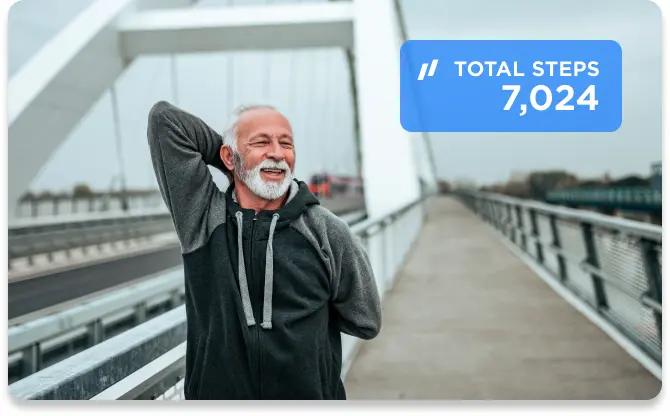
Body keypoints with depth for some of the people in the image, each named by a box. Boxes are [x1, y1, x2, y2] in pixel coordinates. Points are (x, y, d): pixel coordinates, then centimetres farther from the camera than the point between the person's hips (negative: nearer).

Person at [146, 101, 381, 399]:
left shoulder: (329, 233, -10)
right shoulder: (201, 216, -8)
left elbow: (366, 322, 1)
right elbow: (164, 118, -13)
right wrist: (240, 168, -3)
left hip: (309, 397, 0)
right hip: (215, 396, 1)